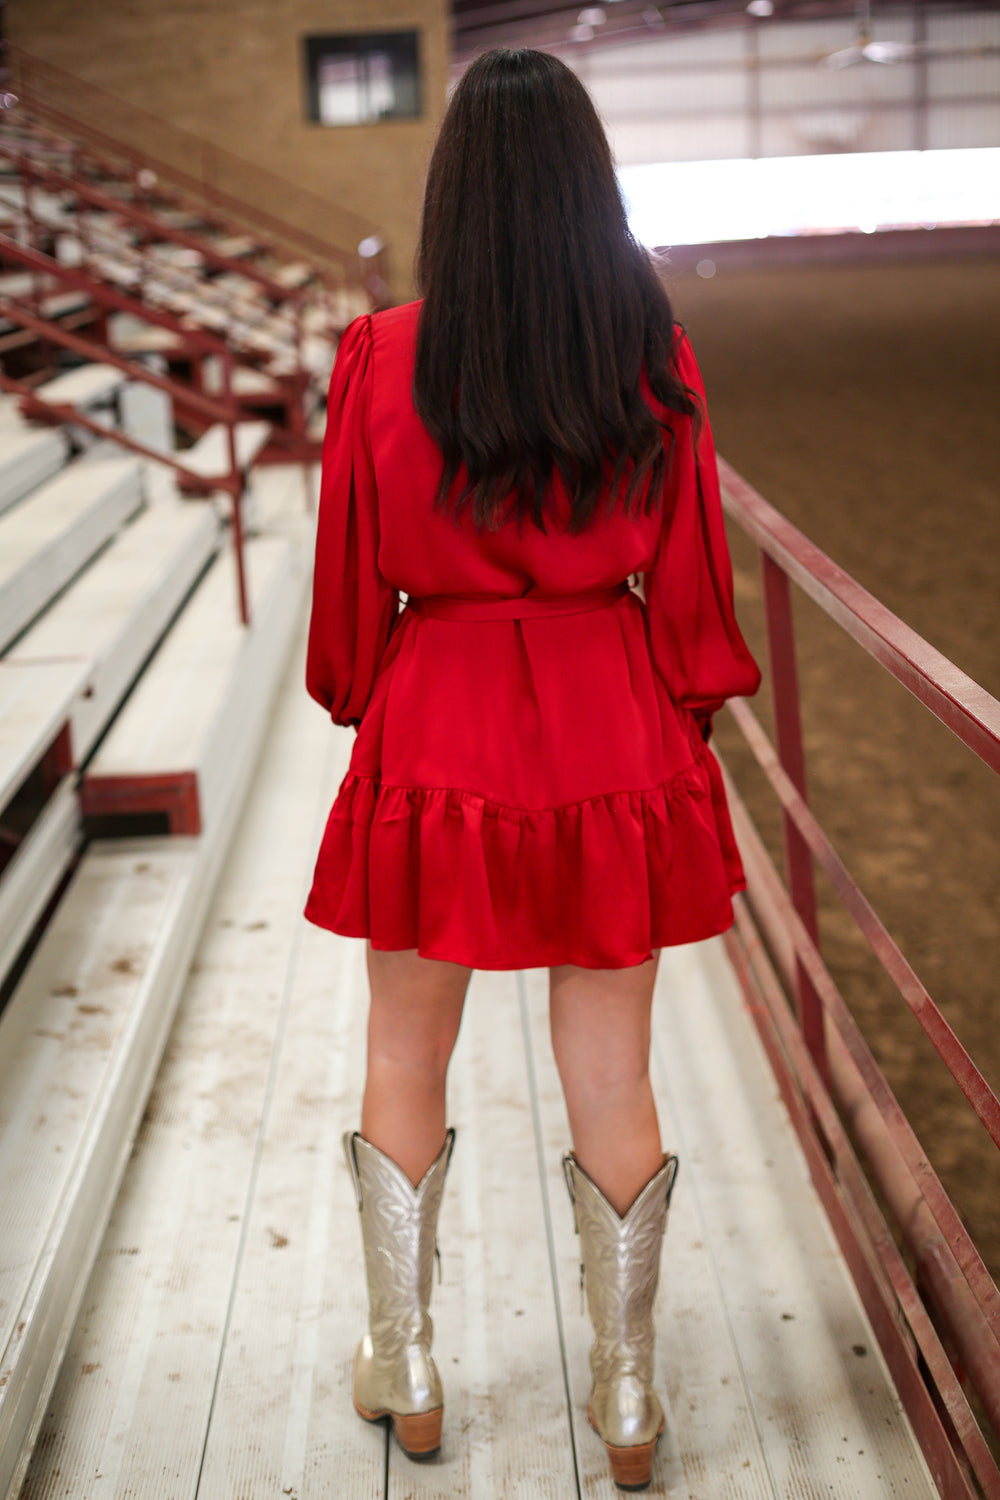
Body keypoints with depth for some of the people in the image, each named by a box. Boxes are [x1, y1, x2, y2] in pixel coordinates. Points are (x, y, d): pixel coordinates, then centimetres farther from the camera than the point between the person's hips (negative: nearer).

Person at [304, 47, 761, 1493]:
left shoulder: (383, 360, -9)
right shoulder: (654, 357, -6)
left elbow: (352, 578, -1)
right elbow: (688, 575, 0)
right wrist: (687, 716, 15)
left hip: (436, 735, -1)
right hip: (613, 738, 1)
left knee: (405, 1065, 18)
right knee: (613, 1083, 13)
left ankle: (405, 1372, 34)